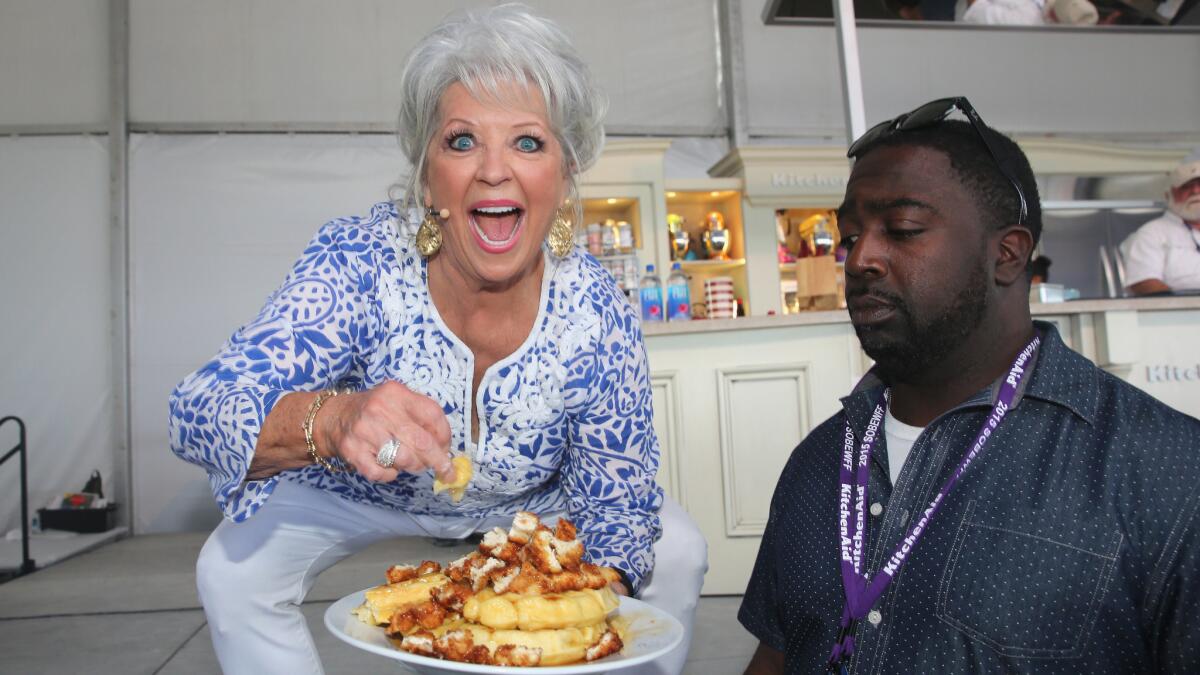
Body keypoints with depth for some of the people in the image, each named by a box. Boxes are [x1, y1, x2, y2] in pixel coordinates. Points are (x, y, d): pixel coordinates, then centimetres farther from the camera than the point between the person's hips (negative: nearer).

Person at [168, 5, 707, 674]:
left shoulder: (599, 318, -30)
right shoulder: (358, 262, -33)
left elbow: (617, 519, -20)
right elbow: (203, 408, -40)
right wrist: (331, 421, -63)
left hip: (536, 500, 1)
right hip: (365, 492, 0)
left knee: (674, 554, -11)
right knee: (234, 568, -19)